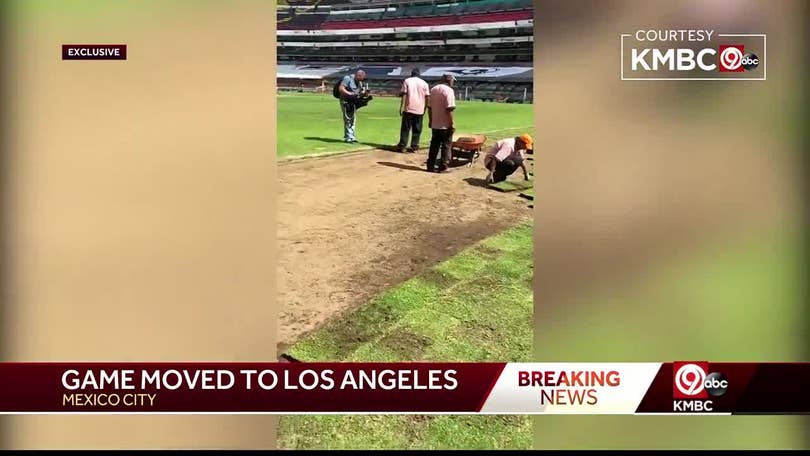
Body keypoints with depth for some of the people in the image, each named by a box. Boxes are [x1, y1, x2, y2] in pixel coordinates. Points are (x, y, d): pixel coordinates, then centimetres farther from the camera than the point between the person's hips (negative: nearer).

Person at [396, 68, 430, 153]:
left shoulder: (407, 81, 3)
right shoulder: (424, 83, 8)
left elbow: (403, 94, -4)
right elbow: (427, 97, 3)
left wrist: (401, 108, -3)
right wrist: (424, 109, 11)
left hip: (408, 109, -1)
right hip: (419, 110, 1)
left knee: (405, 128, 4)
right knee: (417, 130, 6)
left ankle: (402, 146, 3)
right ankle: (414, 147, 5)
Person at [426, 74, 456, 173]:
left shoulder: (433, 89, 11)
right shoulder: (448, 90, -12)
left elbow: (429, 107, 13)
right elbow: (449, 109, -18)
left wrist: (430, 121, 19)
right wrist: (452, 124, -14)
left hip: (434, 124, 7)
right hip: (445, 125, -7)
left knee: (434, 145, 13)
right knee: (446, 145, 2)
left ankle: (430, 166, 14)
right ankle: (443, 167, 2)